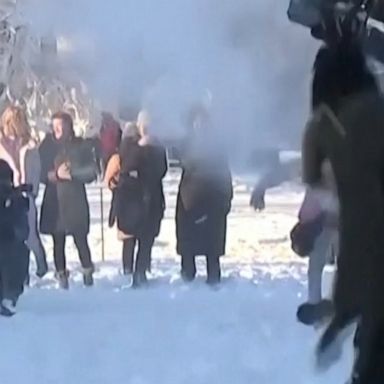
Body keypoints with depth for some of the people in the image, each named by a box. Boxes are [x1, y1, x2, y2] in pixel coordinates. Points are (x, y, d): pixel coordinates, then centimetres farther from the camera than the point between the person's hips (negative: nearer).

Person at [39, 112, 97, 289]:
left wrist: (72, 173, -13)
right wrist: (56, 174, -14)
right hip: (54, 201, 1)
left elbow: (91, 172, -1)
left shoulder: (80, 146, 2)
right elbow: (40, 172, 1)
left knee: (81, 239, -1)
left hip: (76, 200, -1)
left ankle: (88, 273, 12)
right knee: (58, 241, 5)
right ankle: (61, 275, 13)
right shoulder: (47, 145, 3)